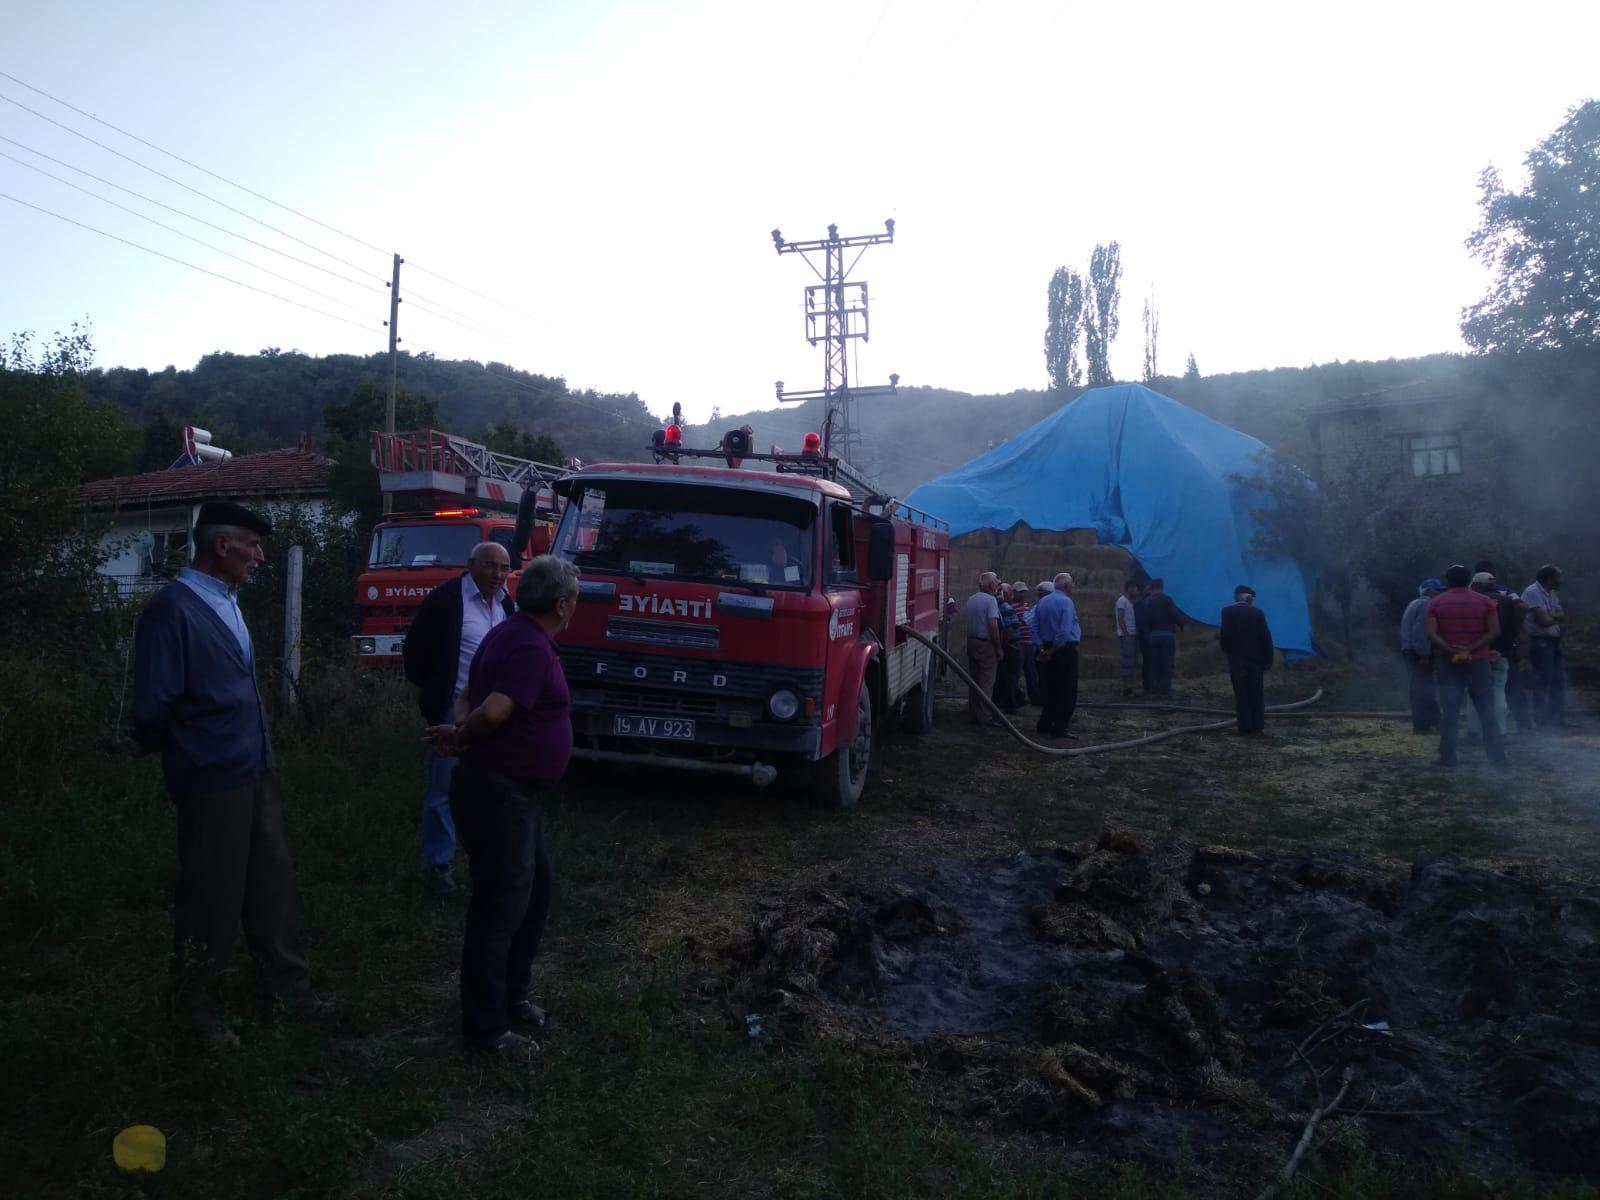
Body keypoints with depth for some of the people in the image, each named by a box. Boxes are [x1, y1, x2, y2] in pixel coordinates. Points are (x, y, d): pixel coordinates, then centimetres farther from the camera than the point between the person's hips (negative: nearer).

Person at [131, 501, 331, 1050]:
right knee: (211, 897, 8)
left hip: (256, 771, 8)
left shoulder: (227, 601, 8)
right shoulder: (172, 608, -18)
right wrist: (181, 750, -1)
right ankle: (194, 1005, 28)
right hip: (212, 779, -8)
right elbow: (152, 706, -18)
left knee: (272, 882, 17)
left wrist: (257, 753, 14)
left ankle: (285, 983, 33)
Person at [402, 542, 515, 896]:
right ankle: (438, 863, 11)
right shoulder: (446, 598, -11)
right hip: (454, 709, -6)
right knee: (444, 788, 1)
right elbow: (416, 646, -7)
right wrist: (426, 690, -2)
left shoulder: (506, 604, 9)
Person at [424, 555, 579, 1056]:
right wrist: (458, 736, -10)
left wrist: (458, 731, -4)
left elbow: (469, 695, 14)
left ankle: (512, 995, 33)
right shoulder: (531, 647, -21)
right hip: (499, 792, -11)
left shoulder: (511, 635, 12)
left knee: (536, 889, 20)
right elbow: (494, 712, -28)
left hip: (512, 790, 11)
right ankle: (484, 1027, 12)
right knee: (500, 907, -1)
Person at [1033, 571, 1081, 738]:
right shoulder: (1066, 602, -14)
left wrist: (1041, 647, 2)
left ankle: (1045, 725, 20)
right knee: (1067, 691, -1)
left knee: (1050, 688, 16)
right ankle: (1060, 728, -2)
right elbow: (1065, 631, -22)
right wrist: (1052, 651, -16)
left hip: (1047, 649, 7)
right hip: (1065, 650, -7)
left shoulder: (1042, 602, 8)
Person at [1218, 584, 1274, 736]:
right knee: (1256, 693, 10)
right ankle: (1258, 727, 13)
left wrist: (1226, 649, 5)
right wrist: (1268, 657, 3)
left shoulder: (1228, 612, -9)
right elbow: (1265, 636, -3)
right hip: (1256, 658, 2)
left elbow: (1226, 634, -15)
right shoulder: (1258, 612, -3)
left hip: (1237, 658, -2)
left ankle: (1246, 728, 1)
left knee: (1241, 694, 3)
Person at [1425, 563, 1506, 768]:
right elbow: (1494, 631, -6)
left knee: (1448, 711, 0)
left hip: (1449, 662, 0)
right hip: (1479, 661, 1)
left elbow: (1431, 634, -10)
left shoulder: (1435, 603, 1)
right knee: (1487, 709, 6)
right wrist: (1471, 648, -13)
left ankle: (1447, 756, -1)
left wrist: (1450, 649, -15)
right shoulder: (1484, 601, 3)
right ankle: (1497, 755, 7)